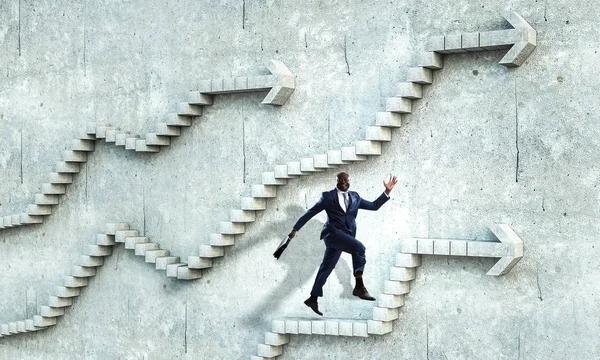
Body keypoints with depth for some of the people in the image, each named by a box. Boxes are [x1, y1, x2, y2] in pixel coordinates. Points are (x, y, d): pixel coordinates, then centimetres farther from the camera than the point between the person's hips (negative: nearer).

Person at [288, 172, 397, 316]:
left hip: (344, 236, 6)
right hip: (332, 232, -6)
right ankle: (359, 287, -26)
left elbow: (374, 206, 17)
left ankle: (313, 299, 17)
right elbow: (310, 212, 5)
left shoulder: (354, 197, 17)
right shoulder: (328, 196, 2)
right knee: (359, 247, -26)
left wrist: (387, 191, 8)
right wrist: (295, 229, 5)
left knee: (326, 268, 9)